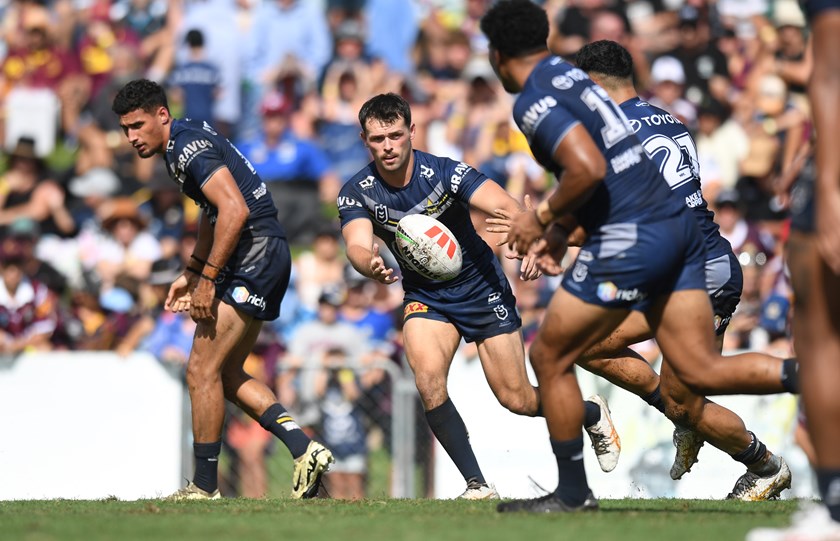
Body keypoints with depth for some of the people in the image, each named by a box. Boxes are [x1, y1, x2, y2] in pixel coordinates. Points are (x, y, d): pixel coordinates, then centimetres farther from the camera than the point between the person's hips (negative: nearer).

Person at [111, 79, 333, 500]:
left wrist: (208, 279, -22)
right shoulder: (184, 143, 17)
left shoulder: (189, 146, -16)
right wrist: (192, 272, 24)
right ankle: (305, 450, 6)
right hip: (257, 261, 11)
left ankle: (205, 488, -3)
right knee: (226, 374, 12)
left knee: (202, 369, -8)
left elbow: (235, 211, -26)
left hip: (256, 256, -11)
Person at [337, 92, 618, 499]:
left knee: (517, 399, 0)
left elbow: (508, 209, -33)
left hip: (481, 289, -2)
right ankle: (476, 484, -13)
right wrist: (370, 264, -56)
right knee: (428, 381, -24)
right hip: (424, 297, 2)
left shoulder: (445, 173, -23)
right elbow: (357, 244, -31)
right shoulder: (357, 193, -14)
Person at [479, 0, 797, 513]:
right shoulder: (569, 73, 18)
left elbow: (587, 169, -24)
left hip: (630, 242, -9)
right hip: (678, 222, 9)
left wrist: (543, 218, -8)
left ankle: (573, 493, 16)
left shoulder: (534, 101, -10)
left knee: (550, 357, 8)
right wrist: (561, 229, 22)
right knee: (699, 372, 5)